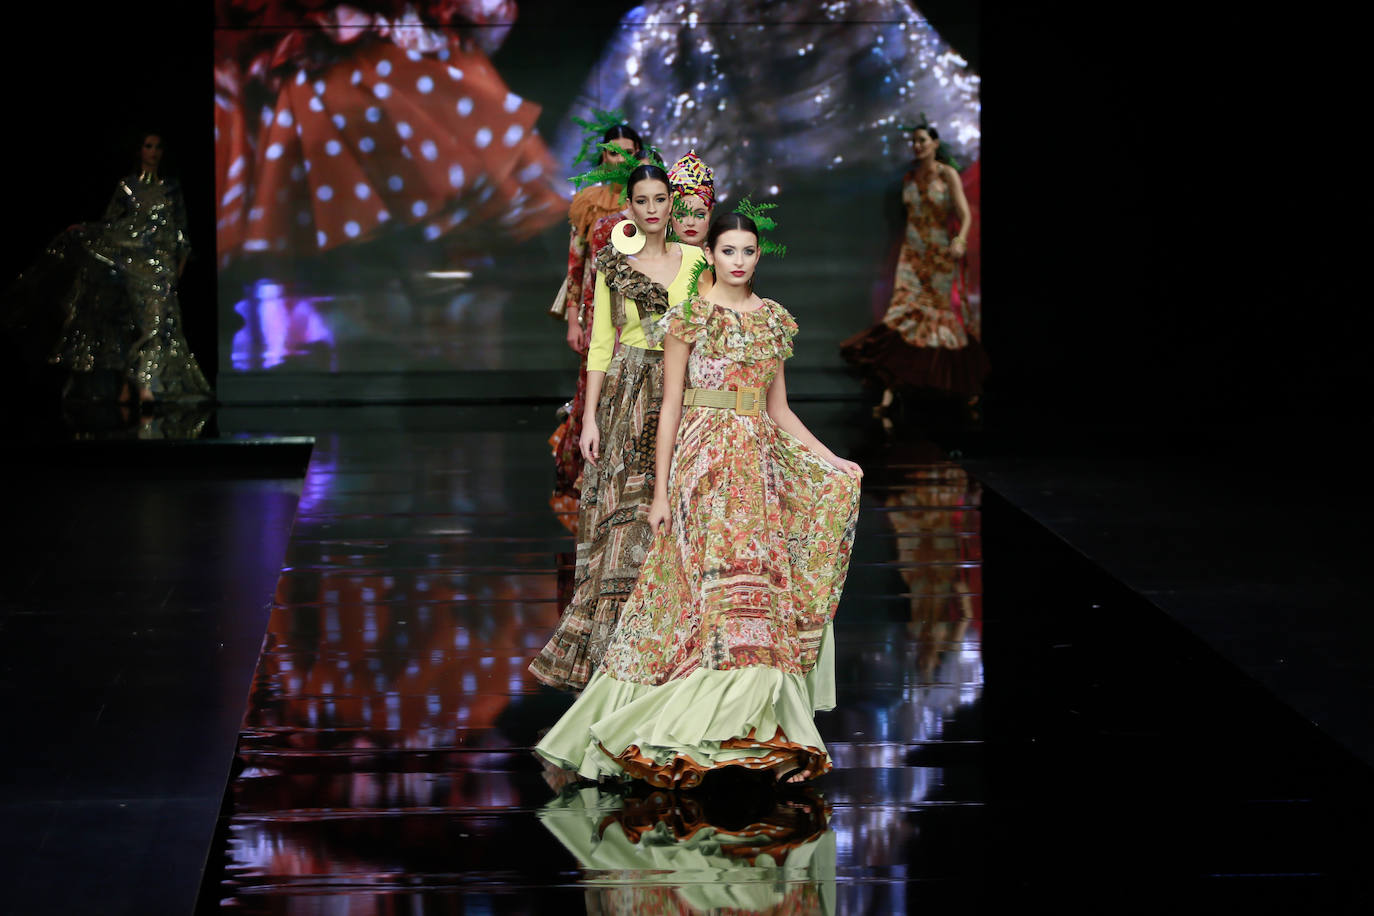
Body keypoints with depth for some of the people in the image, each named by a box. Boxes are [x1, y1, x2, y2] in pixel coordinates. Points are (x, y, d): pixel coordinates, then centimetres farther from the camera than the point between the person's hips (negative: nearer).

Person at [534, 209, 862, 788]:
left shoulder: (773, 320, 12)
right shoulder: (689, 318, -2)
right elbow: (671, 406, -2)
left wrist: (829, 460, 8)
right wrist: (660, 493, -6)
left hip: (761, 465, 5)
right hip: (705, 465, -5)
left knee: (764, 585, 1)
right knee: (722, 587, -12)